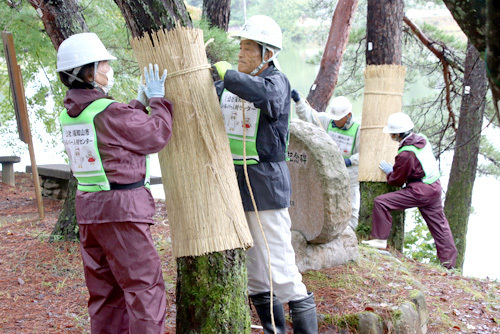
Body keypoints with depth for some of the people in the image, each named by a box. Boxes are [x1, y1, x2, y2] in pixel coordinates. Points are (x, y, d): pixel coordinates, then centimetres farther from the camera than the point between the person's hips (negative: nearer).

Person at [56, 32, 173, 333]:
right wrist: (157, 99, 4)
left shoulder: (70, 114, 9)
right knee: (144, 285, -3)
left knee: (105, 287, 15)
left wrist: (140, 103, 19)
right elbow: (158, 135, -7)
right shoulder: (110, 112, -16)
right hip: (122, 207, -8)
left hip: (88, 207, 8)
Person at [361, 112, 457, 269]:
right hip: (435, 188, 9)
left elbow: (397, 180, -10)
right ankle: (449, 261, 25)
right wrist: (395, 168, 19)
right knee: (439, 224, 17)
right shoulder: (421, 139, 3)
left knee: (381, 202, -8)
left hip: (419, 192, -9)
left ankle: (380, 239, -2)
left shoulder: (406, 154, -21)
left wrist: (388, 171, 9)